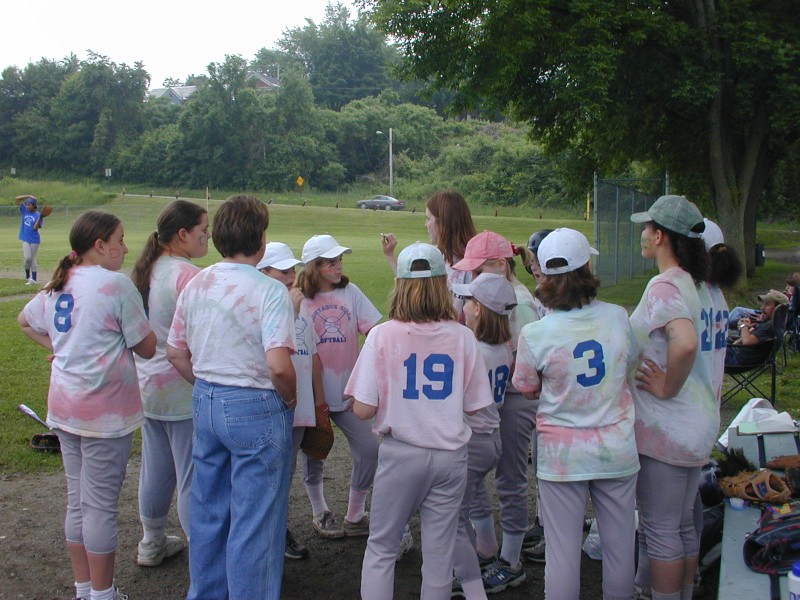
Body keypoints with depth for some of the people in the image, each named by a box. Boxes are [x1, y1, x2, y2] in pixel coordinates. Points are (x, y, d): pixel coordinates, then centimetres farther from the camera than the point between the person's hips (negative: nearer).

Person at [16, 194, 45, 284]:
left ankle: (33, 279, 5)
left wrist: (40, 218, -25)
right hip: (26, 239, 3)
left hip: (34, 240, -3)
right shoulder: (25, 211, 7)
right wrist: (29, 196, -2)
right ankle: (27, 276, 15)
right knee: (28, 258, -5)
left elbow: (36, 227, -17)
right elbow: (17, 199, 5)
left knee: (32, 258, 2)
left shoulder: (38, 215, -6)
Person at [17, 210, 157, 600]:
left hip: (64, 407, 8)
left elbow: (25, 322, 26)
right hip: (104, 411, -8)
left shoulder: (58, 285, 8)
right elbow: (147, 348, -12)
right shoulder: (115, 284, -16)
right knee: (101, 506, 3)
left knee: (77, 501, 16)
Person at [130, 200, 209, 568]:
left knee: (154, 469, 20)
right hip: (183, 389, -9)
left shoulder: (147, 271, 8)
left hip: (148, 384, 9)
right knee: (192, 477, 0)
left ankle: (151, 544, 34)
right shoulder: (187, 275, -19)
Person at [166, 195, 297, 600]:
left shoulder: (195, 285, 3)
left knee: (207, 509, 20)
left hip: (206, 403, 7)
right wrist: (290, 399, -8)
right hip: (256, 409, -7)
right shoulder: (269, 291, -18)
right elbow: (278, 365, -26)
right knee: (254, 520, 6)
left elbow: (176, 354, 10)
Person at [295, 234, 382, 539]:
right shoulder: (298, 299, -6)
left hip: (347, 392, 2)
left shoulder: (350, 292, 2)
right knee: (313, 454, 13)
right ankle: (320, 512, 38)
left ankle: (355, 516, 19)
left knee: (369, 450, -2)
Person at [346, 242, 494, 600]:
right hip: (450, 455, 2)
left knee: (380, 548, 14)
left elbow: (362, 409, -12)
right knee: (440, 554, 12)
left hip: (400, 454, -1)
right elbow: (475, 405, 0)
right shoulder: (462, 336, -6)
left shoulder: (383, 335, -11)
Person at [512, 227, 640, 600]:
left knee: (562, 551, 9)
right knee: (619, 546, 17)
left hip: (562, 454, -2)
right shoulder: (618, 317, -7)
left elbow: (527, 390, 0)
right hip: (616, 450, 3)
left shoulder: (535, 335, -16)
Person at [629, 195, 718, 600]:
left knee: (660, 530, 3)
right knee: (683, 525, 19)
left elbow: (685, 343, -37)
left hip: (664, 427, -9)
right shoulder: (696, 284, 9)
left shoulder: (663, 285, -19)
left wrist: (666, 387, -23)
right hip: (697, 424, 9)